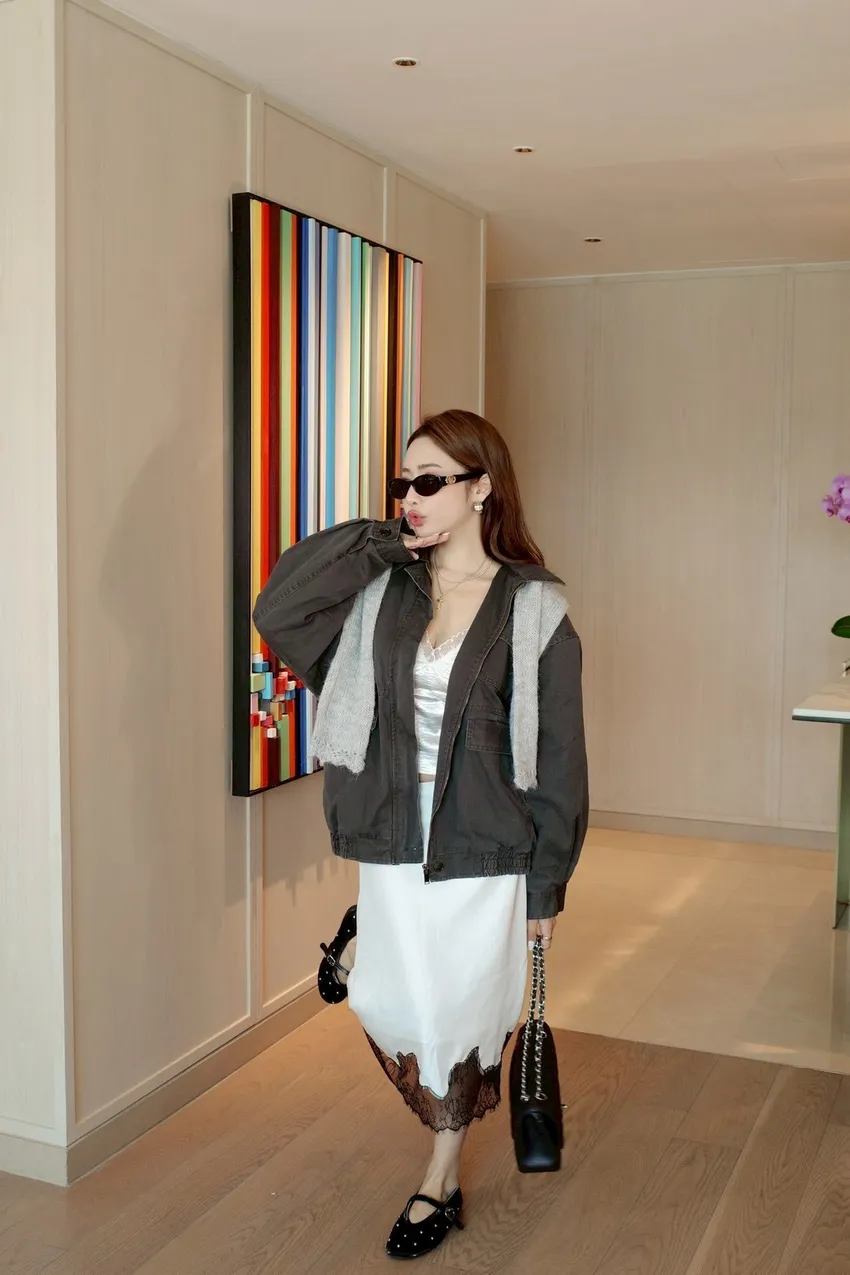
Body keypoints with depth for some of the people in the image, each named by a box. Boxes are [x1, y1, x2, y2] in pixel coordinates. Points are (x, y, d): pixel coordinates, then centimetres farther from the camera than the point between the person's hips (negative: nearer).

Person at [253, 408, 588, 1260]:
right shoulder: (381, 592, 1)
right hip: (393, 844, 2)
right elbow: (277, 613, -13)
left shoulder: (533, 608, -9)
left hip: (485, 853, -2)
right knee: (387, 1007, 7)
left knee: (459, 1013, 13)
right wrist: (379, 542, -12)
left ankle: (441, 1180, 34)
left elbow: (555, 754, -6)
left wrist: (546, 883, -5)